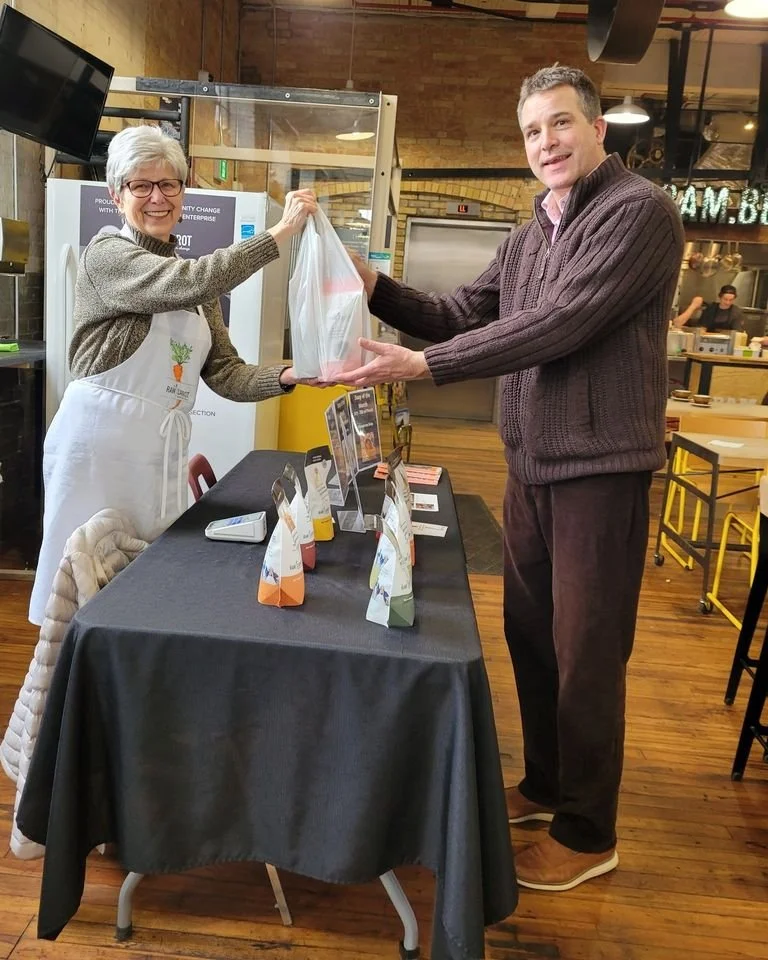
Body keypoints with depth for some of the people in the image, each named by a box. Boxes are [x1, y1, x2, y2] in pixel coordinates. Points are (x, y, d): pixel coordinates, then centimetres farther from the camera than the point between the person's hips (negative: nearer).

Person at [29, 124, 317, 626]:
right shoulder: (107, 254, -6)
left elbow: (225, 373, 7)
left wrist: (286, 376, -11)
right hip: (99, 442, -6)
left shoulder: (198, 278, 14)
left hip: (164, 450, 7)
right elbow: (190, 284, -25)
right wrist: (280, 232, -24)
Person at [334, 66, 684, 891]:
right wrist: (377, 290, -5)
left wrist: (420, 366, -24)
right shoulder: (533, 231, 15)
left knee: (585, 652, 2)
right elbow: (463, 315, 10)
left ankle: (587, 833, 22)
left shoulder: (638, 211, -13)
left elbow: (556, 326, -23)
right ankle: (543, 784, 37)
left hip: (599, 468, -8)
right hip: (531, 464, 8)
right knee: (529, 632, 16)